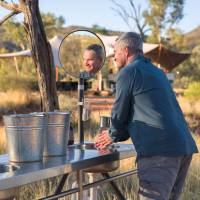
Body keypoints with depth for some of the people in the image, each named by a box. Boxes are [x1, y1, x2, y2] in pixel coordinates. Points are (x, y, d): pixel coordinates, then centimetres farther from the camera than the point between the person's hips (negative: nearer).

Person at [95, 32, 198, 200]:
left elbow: (120, 114, 4)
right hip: (184, 147, 9)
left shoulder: (128, 72, -1)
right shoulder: (157, 72, 25)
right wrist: (115, 135, 36)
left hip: (159, 150, -9)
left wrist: (112, 136, 24)